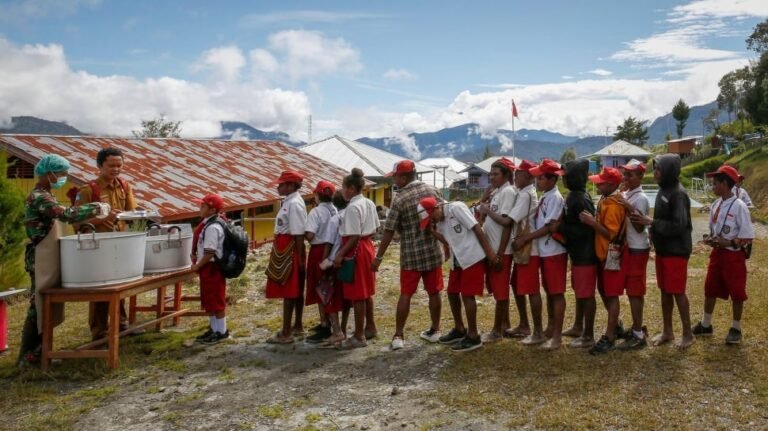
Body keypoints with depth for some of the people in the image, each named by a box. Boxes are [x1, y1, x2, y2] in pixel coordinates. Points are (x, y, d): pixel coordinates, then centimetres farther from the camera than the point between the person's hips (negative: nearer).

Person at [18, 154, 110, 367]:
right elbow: (67, 214, -32)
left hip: (46, 258, 10)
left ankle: (35, 351, 23)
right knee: (39, 305, -2)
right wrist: (99, 208, -25)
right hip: (41, 259, -10)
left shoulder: (42, 196, 14)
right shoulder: (40, 197, -19)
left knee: (43, 305, 14)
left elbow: (62, 216, 16)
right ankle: (28, 356, 7)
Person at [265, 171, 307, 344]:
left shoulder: (294, 203, -16)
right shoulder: (289, 202, 13)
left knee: (288, 290, -5)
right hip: (284, 249, 10)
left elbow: (299, 234, -20)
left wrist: (299, 257, -21)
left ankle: (286, 333, 1)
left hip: (289, 249, -10)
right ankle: (297, 326, 27)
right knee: (295, 290, 16)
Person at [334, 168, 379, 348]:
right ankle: (370, 327, 33)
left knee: (357, 294, -1)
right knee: (366, 291, 20)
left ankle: (359, 336, 6)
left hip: (356, 251, -9)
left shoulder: (353, 207, -20)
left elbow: (354, 237, -23)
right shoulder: (369, 203, 8)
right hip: (367, 247, 9)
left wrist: (340, 254, -21)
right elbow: (374, 229, 14)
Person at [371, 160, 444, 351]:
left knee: (405, 294, 5)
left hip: (411, 254, -3)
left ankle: (398, 336, 8)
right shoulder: (432, 190, 0)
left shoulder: (399, 200, -13)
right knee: (434, 292, 13)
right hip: (433, 251, 3)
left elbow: (389, 232, -12)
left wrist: (378, 257, -4)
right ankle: (435, 330, 25)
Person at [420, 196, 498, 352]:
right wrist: (434, 232, -3)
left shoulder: (456, 208, -15)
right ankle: (459, 329, 30)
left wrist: (490, 251, -17)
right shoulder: (440, 222, 9)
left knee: (467, 295, -6)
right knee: (452, 293, 13)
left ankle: (473, 337, 4)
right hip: (458, 260, 9)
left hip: (473, 257, -9)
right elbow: (450, 242, 9)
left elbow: (476, 228, -16)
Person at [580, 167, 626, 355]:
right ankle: (615, 326, 36)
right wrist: (593, 220, 1)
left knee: (611, 295, -2)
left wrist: (591, 222, -28)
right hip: (603, 253, 10)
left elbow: (611, 233, -25)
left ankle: (609, 338, 6)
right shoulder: (606, 199, 7)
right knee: (604, 291, 19)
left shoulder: (612, 205, -22)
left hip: (612, 255, -10)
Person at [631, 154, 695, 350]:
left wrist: (651, 222, -24)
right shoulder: (663, 190, 9)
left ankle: (687, 333, 14)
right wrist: (653, 230, 3)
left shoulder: (678, 194, -18)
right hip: (662, 249, 8)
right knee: (665, 291, 13)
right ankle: (667, 331, 24)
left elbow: (678, 226, -24)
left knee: (677, 292, 0)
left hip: (676, 251, -8)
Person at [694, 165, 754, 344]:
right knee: (710, 289, 15)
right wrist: (711, 239, -5)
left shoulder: (739, 206, -17)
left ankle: (736, 328, 23)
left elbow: (748, 237, -17)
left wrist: (727, 243, -22)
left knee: (736, 293, 8)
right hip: (717, 254, 7)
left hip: (734, 256, -7)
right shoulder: (715, 205, 4)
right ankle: (706, 325, 29)